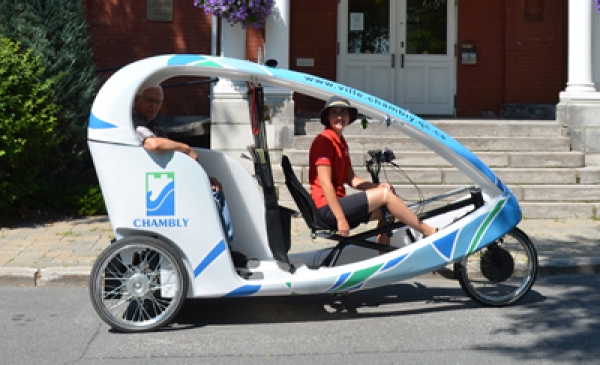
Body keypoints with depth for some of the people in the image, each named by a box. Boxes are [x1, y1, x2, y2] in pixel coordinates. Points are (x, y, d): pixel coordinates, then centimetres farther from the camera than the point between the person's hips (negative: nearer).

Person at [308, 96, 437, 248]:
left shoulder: (341, 142, 18)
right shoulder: (324, 141, -11)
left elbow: (351, 179, 16)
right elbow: (325, 183, -19)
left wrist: (377, 187, -1)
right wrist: (341, 219, -23)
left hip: (337, 203, 10)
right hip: (327, 208, -10)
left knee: (385, 211, 11)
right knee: (385, 195, -12)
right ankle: (429, 232, -6)